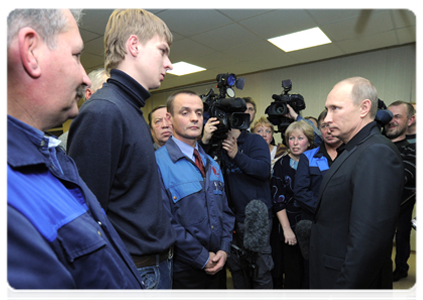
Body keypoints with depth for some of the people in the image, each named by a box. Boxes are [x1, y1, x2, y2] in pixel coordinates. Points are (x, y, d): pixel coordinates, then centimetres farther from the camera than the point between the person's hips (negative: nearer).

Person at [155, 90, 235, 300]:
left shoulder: (212, 164, 8)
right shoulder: (158, 163, -17)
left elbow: (225, 210, 9)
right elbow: (166, 223, -21)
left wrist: (224, 249, -2)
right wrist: (203, 258, -15)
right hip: (182, 269, -6)